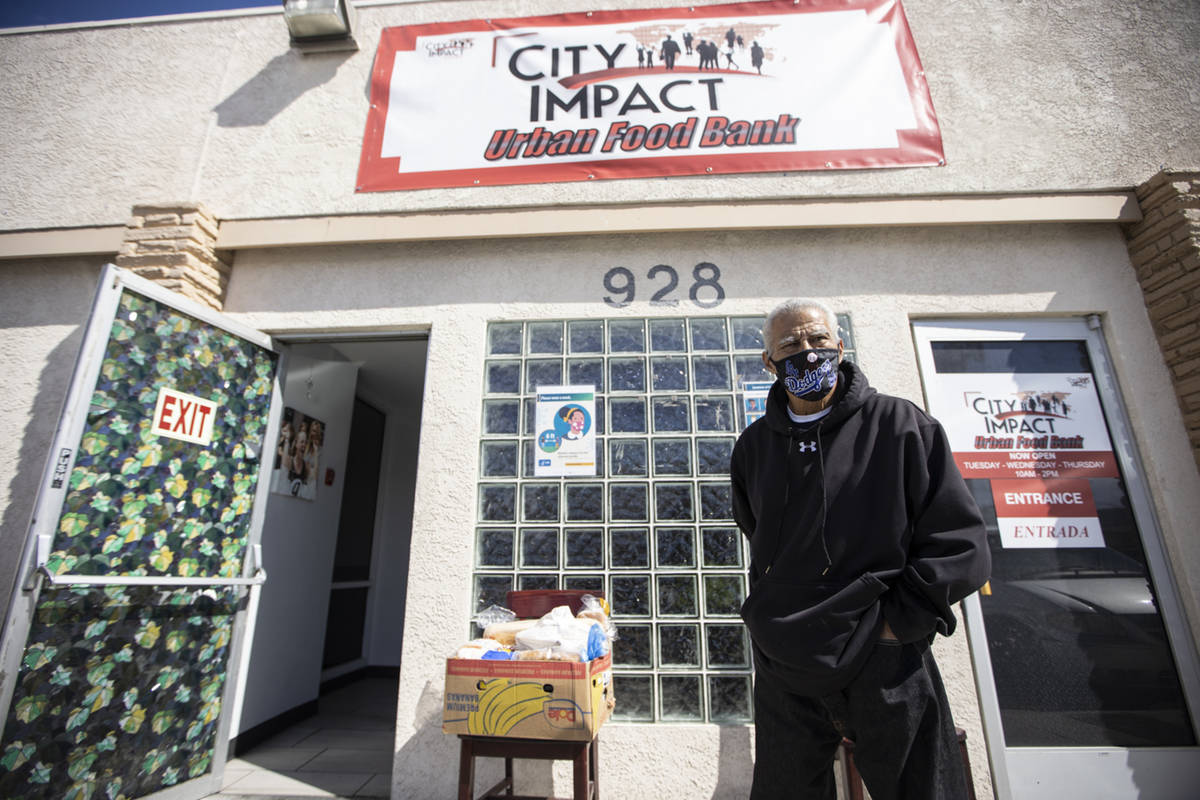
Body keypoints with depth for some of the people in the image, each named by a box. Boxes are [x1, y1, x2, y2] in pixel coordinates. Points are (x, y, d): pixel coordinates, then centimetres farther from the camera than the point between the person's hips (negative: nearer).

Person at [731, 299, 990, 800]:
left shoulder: (901, 426, -4)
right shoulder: (755, 446, 6)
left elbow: (962, 547, -6)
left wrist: (894, 621, -11)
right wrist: (778, 624, 11)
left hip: (888, 672, -3)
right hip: (785, 676, 4)